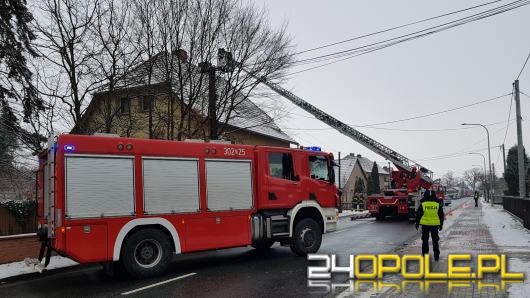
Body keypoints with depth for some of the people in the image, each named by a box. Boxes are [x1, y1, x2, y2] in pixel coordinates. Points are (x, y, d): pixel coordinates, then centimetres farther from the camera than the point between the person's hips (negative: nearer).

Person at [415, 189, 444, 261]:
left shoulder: (422, 204, -4)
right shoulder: (438, 204, 1)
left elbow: (418, 214, -1)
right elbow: (441, 215, 7)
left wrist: (417, 223, 9)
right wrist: (441, 224, 16)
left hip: (425, 224, -1)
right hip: (435, 225, 1)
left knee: (425, 240, 11)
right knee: (435, 240, 11)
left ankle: (425, 253, 13)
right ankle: (436, 256, 13)